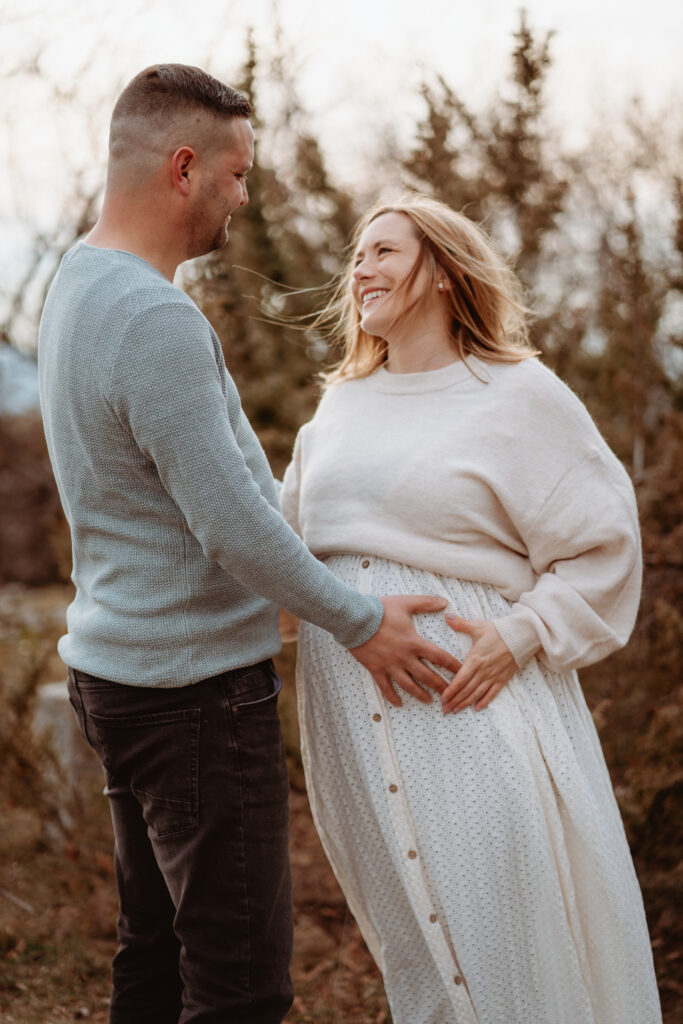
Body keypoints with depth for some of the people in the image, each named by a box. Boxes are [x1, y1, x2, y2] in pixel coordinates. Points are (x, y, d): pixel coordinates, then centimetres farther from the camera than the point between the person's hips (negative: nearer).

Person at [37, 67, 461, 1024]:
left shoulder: (78, 282, 10)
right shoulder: (156, 320, -23)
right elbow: (234, 526, -22)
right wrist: (363, 624, -10)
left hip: (116, 660, 10)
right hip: (194, 687, -10)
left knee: (157, 947, 18)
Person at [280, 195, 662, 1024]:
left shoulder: (521, 397, -3)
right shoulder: (342, 404, 15)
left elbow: (602, 550, -6)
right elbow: (289, 533, 24)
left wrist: (520, 636, -17)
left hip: (467, 699, -5)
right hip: (355, 714, 6)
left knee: (502, 922, -6)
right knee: (409, 922, 12)